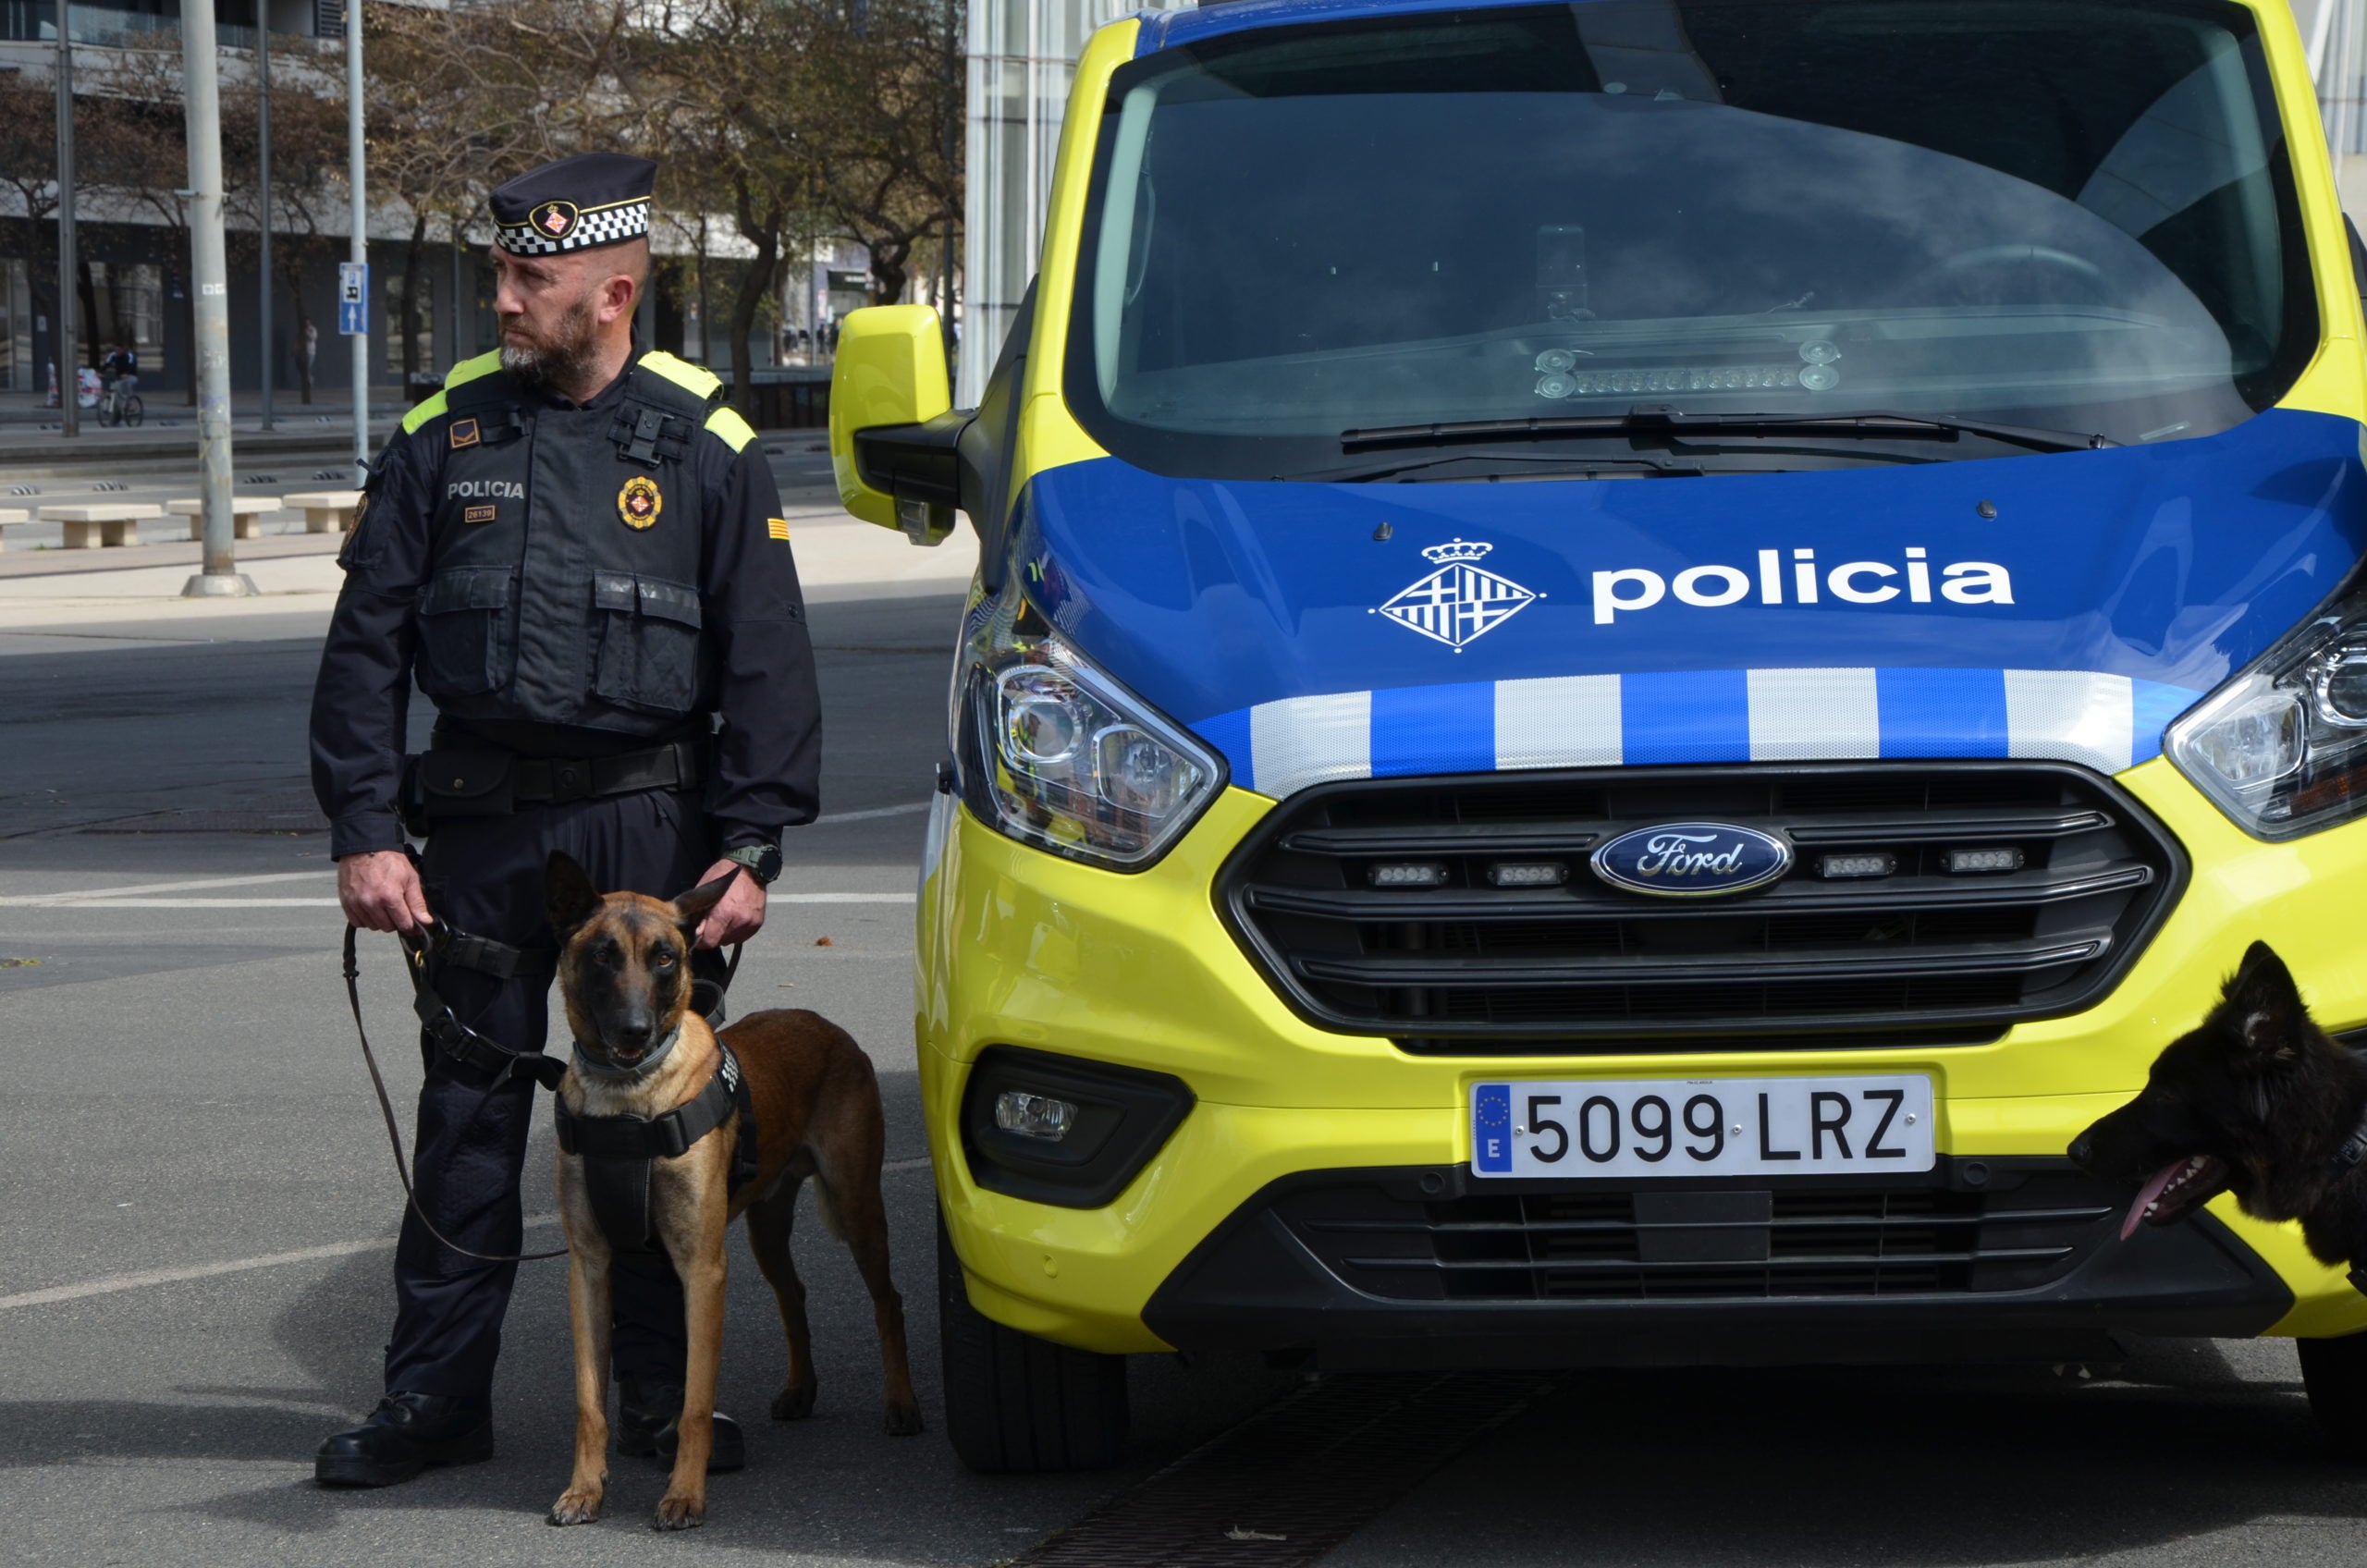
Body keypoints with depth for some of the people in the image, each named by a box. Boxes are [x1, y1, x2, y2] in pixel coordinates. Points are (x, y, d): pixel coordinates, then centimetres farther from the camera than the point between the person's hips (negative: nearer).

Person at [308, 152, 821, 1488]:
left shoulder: (707, 448, 1)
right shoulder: (446, 436, 5)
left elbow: (769, 669, 1)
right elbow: (366, 650, 6)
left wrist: (748, 851, -7)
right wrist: (365, 832, -2)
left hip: (651, 824, -1)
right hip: (484, 825, 1)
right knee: (468, 1115, 4)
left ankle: (657, 1388, 16)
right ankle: (435, 1398, 12)